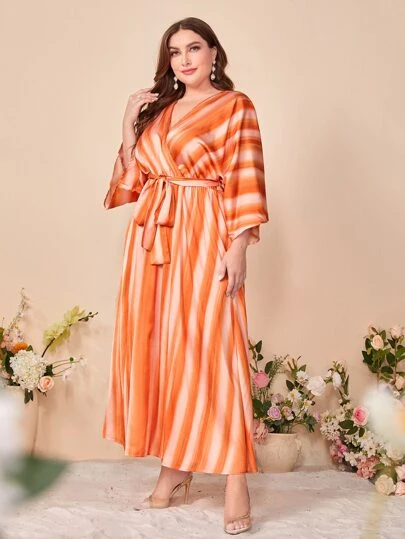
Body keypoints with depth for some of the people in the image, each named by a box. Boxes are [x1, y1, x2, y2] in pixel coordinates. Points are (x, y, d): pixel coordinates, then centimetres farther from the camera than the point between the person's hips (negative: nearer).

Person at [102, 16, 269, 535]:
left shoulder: (236, 106, 1)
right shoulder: (157, 108, 17)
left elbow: (246, 183, -6)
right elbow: (135, 179, 15)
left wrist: (238, 248, -15)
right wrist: (129, 125, 7)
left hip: (205, 240, -6)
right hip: (152, 237, 6)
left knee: (209, 349, -8)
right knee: (156, 348, 6)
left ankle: (235, 477, -2)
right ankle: (174, 466, 17)